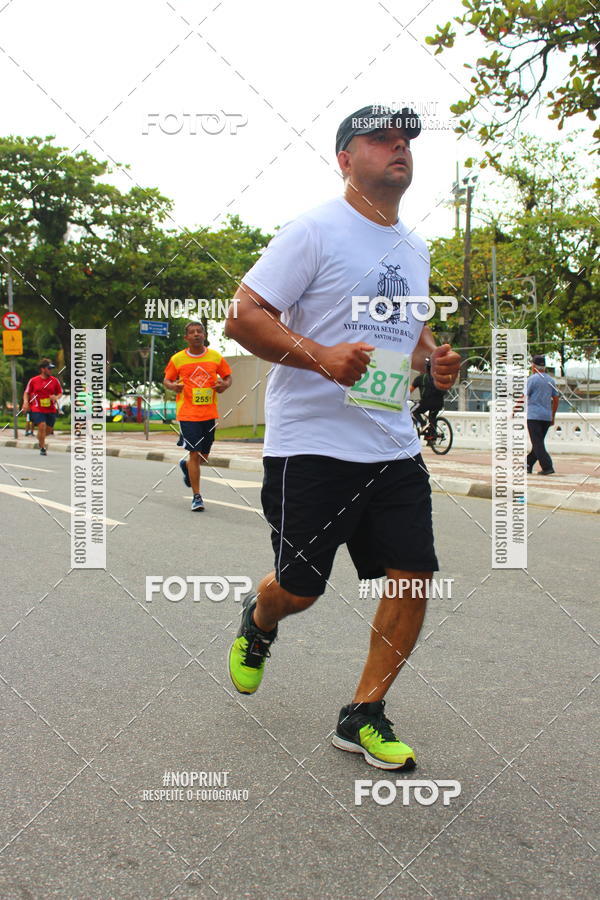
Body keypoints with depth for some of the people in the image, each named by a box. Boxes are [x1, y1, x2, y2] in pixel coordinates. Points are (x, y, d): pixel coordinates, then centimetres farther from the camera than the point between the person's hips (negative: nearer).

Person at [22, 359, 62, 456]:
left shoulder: (55, 380, 2)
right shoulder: (33, 380, -2)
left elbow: (60, 393, 11)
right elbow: (27, 393, 9)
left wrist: (56, 397, -11)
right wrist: (25, 402, -9)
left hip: (51, 410, 3)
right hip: (37, 409, -3)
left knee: (49, 429, 8)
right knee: (42, 426, -19)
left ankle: (40, 439, 44)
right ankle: (42, 447, 0)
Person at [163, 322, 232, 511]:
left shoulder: (216, 357, 4)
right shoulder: (177, 359, -1)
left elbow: (227, 376, 15)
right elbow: (167, 379, 10)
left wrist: (225, 385, -8)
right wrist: (172, 386, -13)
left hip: (209, 414, 3)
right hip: (188, 414, -3)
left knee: (204, 457, 11)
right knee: (195, 454, -9)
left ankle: (185, 466, 47)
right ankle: (197, 497, 0)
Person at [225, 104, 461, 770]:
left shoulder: (414, 249, 16)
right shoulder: (315, 231, -7)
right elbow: (242, 317, -11)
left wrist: (434, 358, 9)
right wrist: (320, 355, -26)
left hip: (393, 446, 6)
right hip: (311, 443, -6)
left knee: (415, 573, -3)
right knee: (300, 587, 0)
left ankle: (363, 717, 12)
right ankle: (258, 621, 38)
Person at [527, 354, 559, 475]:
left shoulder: (532, 379, -6)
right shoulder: (551, 380, 13)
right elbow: (556, 400, 15)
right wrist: (552, 417, 23)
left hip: (533, 416, -7)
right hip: (547, 416, 7)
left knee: (537, 443, -7)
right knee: (539, 442, 14)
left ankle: (547, 467, -16)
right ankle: (528, 465, 20)